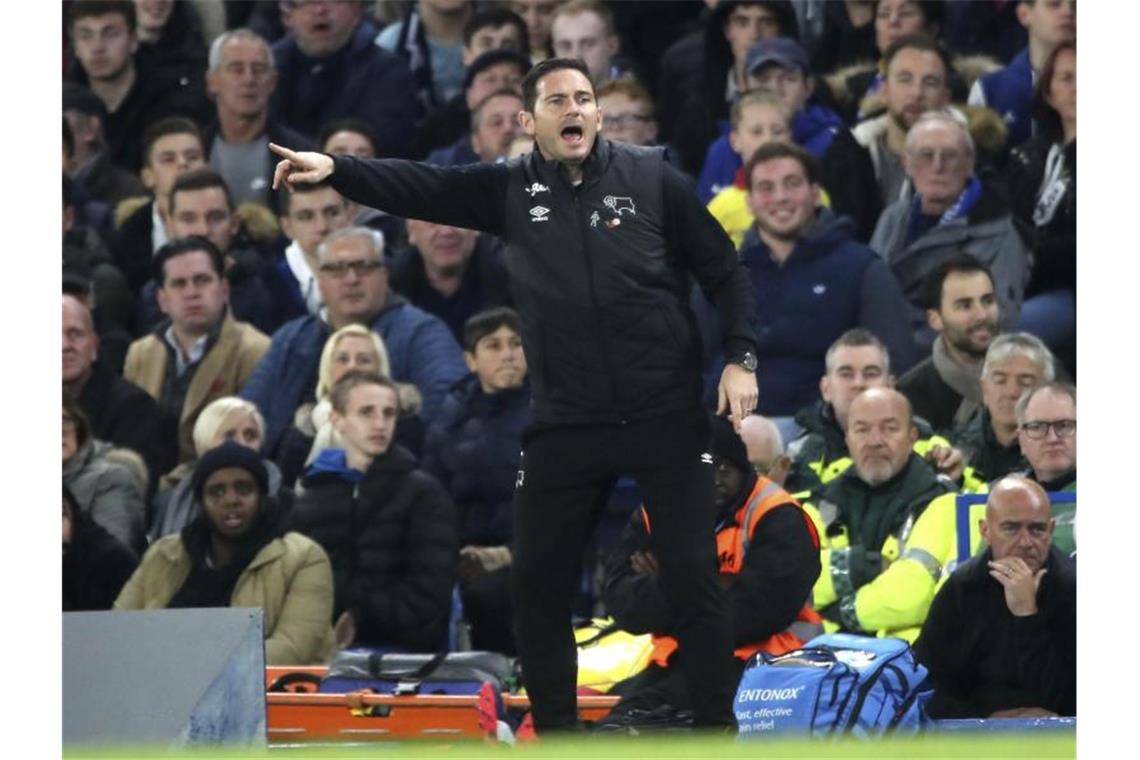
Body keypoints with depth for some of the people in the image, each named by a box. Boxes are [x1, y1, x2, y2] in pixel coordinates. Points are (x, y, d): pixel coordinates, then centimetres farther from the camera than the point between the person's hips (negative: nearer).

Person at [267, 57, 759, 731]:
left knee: (694, 575, -2)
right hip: (566, 424, 3)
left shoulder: (652, 179, -1)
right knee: (539, 581, 5)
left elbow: (723, 269, 3)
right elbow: (418, 186, -8)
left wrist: (741, 359, -6)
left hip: (666, 417, -2)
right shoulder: (510, 190, 3)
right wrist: (334, 168, -24)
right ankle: (554, 733, 18)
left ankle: (718, 728, 7)